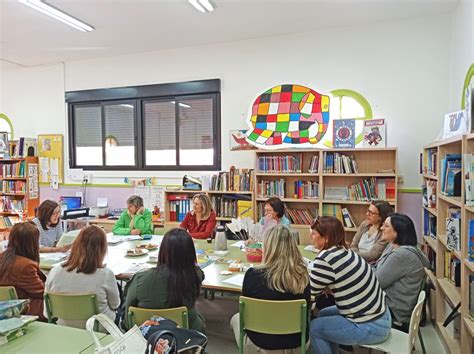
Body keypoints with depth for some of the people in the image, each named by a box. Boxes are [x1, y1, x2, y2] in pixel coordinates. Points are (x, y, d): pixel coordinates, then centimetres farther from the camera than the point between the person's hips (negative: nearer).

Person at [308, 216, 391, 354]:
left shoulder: (325, 259, -23)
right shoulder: (343, 252, 2)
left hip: (370, 327, -8)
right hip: (378, 316, 8)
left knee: (314, 327, 2)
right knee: (324, 314, 19)